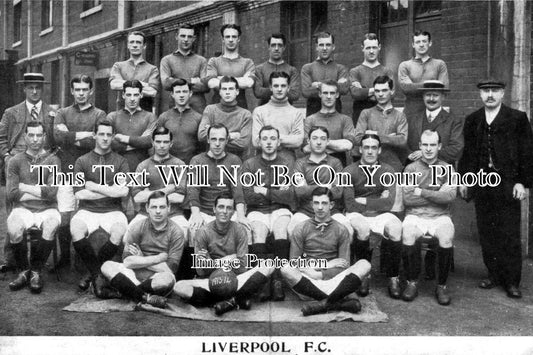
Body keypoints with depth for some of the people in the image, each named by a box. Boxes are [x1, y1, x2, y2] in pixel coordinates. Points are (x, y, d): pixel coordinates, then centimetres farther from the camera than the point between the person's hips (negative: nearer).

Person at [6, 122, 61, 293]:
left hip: (47, 209, -1)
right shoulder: (15, 161, 7)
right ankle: (23, 271, -4)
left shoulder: (52, 160, 3)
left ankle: (36, 271, -10)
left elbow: (51, 193, -10)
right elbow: (11, 194, -3)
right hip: (22, 209, 1)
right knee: (13, 229, -31)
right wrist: (40, 190, -4)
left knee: (52, 226, -33)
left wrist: (24, 187, -4)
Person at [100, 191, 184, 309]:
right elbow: (127, 261, -10)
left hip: (157, 280, -3)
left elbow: (170, 269, -12)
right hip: (135, 275, 3)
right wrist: (159, 258, -12)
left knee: (167, 279, -37)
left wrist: (140, 261, -6)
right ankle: (146, 298, -28)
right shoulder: (138, 227, 1)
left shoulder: (176, 232, -5)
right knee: (107, 266, -21)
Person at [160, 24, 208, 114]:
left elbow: (206, 86, -2)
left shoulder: (201, 60, 12)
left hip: (198, 109, 1)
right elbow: (166, 83, -5)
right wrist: (191, 81, -5)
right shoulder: (167, 60, 11)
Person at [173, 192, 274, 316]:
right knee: (179, 287, -29)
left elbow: (242, 268, -7)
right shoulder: (204, 232, -3)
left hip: (236, 279, 0)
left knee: (269, 267, -23)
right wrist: (224, 260, -18)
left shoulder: (239, 230, -2)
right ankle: (237, 299, -25)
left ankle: (230, 300, -22)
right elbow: (200, 271, -5)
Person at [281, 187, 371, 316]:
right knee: (286, 269, -32)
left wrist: (318, 274, -10)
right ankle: (339, 302, -29)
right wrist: (329, 265, -10)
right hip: (307, 281, 0)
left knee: (364, 265, -22)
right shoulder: (301, 229, 7)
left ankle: (324, 303, -31)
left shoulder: (341, 230, 9)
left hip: (333, 280, 1)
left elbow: (344, 266, 4)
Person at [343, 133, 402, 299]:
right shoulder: (349, 171, -2)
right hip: (357, 214, -2)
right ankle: (364, 275, -14)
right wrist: (377, 202, -7)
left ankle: (393, 278, -12)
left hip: (380, 214, 2)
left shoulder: (387, 170, 3)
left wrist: (363, 201, -8)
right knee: (362, 228, -35)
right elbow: (350, 205, -11)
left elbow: (388, 204, -8)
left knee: (396, 229, -29)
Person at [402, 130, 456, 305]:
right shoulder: (411, 168, 9)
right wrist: (438, 194, -4)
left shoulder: (448, 169, 11)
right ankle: (412, 282, -13)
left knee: (446, 238, -31)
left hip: (440, 217, 0)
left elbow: (450, 196, -7)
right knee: (407, 235, -32)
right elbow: (407, 199, -5)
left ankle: (441, 285, -12)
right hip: (415, 216, 0)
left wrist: (422, 192, -8)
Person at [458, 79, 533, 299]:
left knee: (509, 235, 0)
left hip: (507, 184, -3)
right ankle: (494, 275, 19)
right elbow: (466, 153, 13)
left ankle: (512, 281, 9)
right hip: (481, 184, 4)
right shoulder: (472, 121, 11)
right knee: (486, 233, 7)